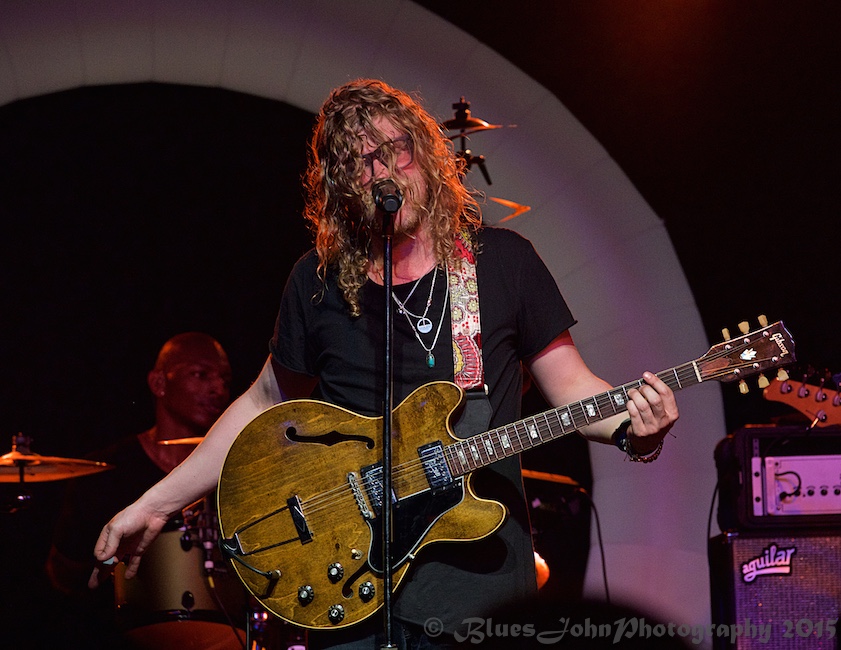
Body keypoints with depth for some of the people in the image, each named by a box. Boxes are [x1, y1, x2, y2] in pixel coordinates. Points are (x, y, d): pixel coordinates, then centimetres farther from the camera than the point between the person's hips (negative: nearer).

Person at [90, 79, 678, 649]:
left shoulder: (503, 261, 1)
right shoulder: (319, 283, 4)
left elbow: (570, 384, 4)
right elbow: (267, 402, 13)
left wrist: (632, 425, -18)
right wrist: (154, 506, 11)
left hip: (482, 584, 0)